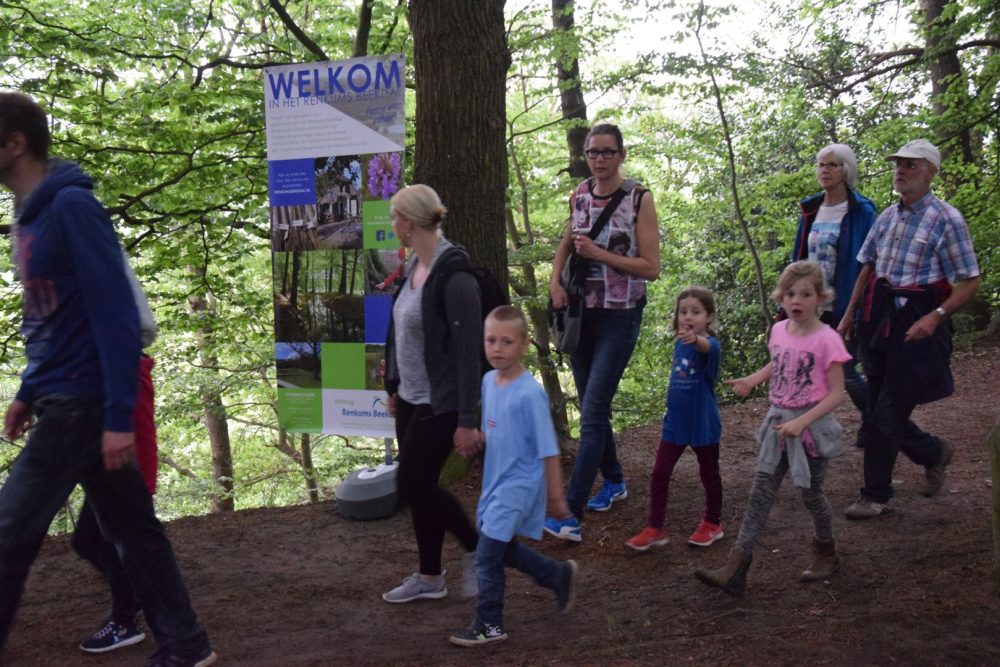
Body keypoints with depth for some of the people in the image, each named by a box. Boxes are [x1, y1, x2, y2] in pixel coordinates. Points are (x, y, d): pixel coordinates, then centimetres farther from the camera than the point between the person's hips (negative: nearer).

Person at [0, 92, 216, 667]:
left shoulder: (71, 207, -16)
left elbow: (116, 314, -19)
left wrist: (118, 416, -21)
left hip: (82, 402, -9)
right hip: (63, 399, 9)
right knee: (132, 527, 14)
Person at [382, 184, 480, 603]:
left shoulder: (454, 279, -22)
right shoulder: (414, 268, 5)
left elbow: (470, 353, -21)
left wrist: (468, 422, -20)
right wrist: (393, 386, 20)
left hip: (440, 406, -9)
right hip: (411, 399, 9)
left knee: (413, 486, -2)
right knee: (418, 488, 14)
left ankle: (476, 548, 18)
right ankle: (429, 577, 28)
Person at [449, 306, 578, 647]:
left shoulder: (530, 393, -21)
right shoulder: (488, 381, 0)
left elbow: (549, 450, -16)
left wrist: (556, 497, -12)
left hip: (518, 486, -8)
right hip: (494, 482, 8)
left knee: (487, 554, -4)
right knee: (503, 549, 17)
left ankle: (489, 624, 14)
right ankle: (560, 575, 38)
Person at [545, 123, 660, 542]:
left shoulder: (639, 200, -8)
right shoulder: (579, 195, 6)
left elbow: (651, 267, -11)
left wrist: (599, 253, -18)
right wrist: (555, 281, 5)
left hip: (620, 316, -6)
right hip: (581, 311, 6)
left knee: (593, 412, -11)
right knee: (592, 406, 15)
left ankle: (572, 515, -12)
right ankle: (614, 481, 36)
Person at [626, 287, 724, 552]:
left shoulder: (710, 345, -19)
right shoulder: (679, 344, 1)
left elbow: (707, 347, -46)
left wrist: (695, 339, -66)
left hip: (703, 423, -5)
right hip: (675, 422, 5)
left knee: (709, 474, 13)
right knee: (659, 474, 4)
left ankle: (712, 524, 32)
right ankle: (654, 529, 13)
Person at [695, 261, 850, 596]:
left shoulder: (826, 339, -16)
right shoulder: (779, 330, 2)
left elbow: (836, 393, -17)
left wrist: (801, 422, -25)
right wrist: (750, 380, 7)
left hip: (811, 426, -5)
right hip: (778, 422, 5)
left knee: (811, 494, 10)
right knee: (761, 493, 1)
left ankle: (826, 553, 36)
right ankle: (735, 568, -2)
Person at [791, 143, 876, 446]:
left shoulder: (861, 212, -9)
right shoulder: (811, 211, 8)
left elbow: (867, 264, -12)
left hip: (844, 309, -5)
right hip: (812, 308, 5)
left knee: (846, 373, 3)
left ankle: (871, 421, 29)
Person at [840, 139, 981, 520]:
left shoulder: (946, 220, -9)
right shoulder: (887, 217, 10)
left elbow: (971, 281, -9)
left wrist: (936, 316, -22)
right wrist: (848, 316, 14)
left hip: (915, 323, -7)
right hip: (879, 318, 7)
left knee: (887, 415, -4)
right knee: (878, 411, 11)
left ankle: (876, 496, 11)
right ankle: (933, 452, 37)